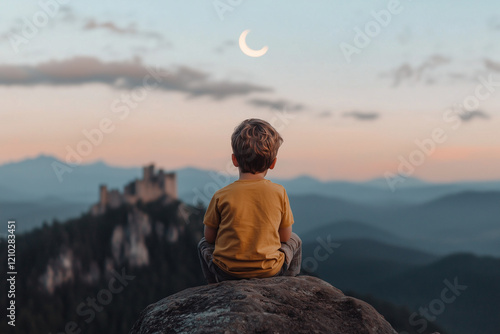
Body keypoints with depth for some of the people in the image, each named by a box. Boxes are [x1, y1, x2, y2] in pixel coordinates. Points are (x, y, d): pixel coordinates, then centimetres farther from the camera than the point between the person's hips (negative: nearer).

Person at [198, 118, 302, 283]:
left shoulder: (221, 196, -9)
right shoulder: (278, 192, -7)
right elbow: (285, 236, 2)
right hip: (270, 270, 0)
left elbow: (210, 237, 1)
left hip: (227, 271, 0)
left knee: (204, 244, 32)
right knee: (294, 241, 30)